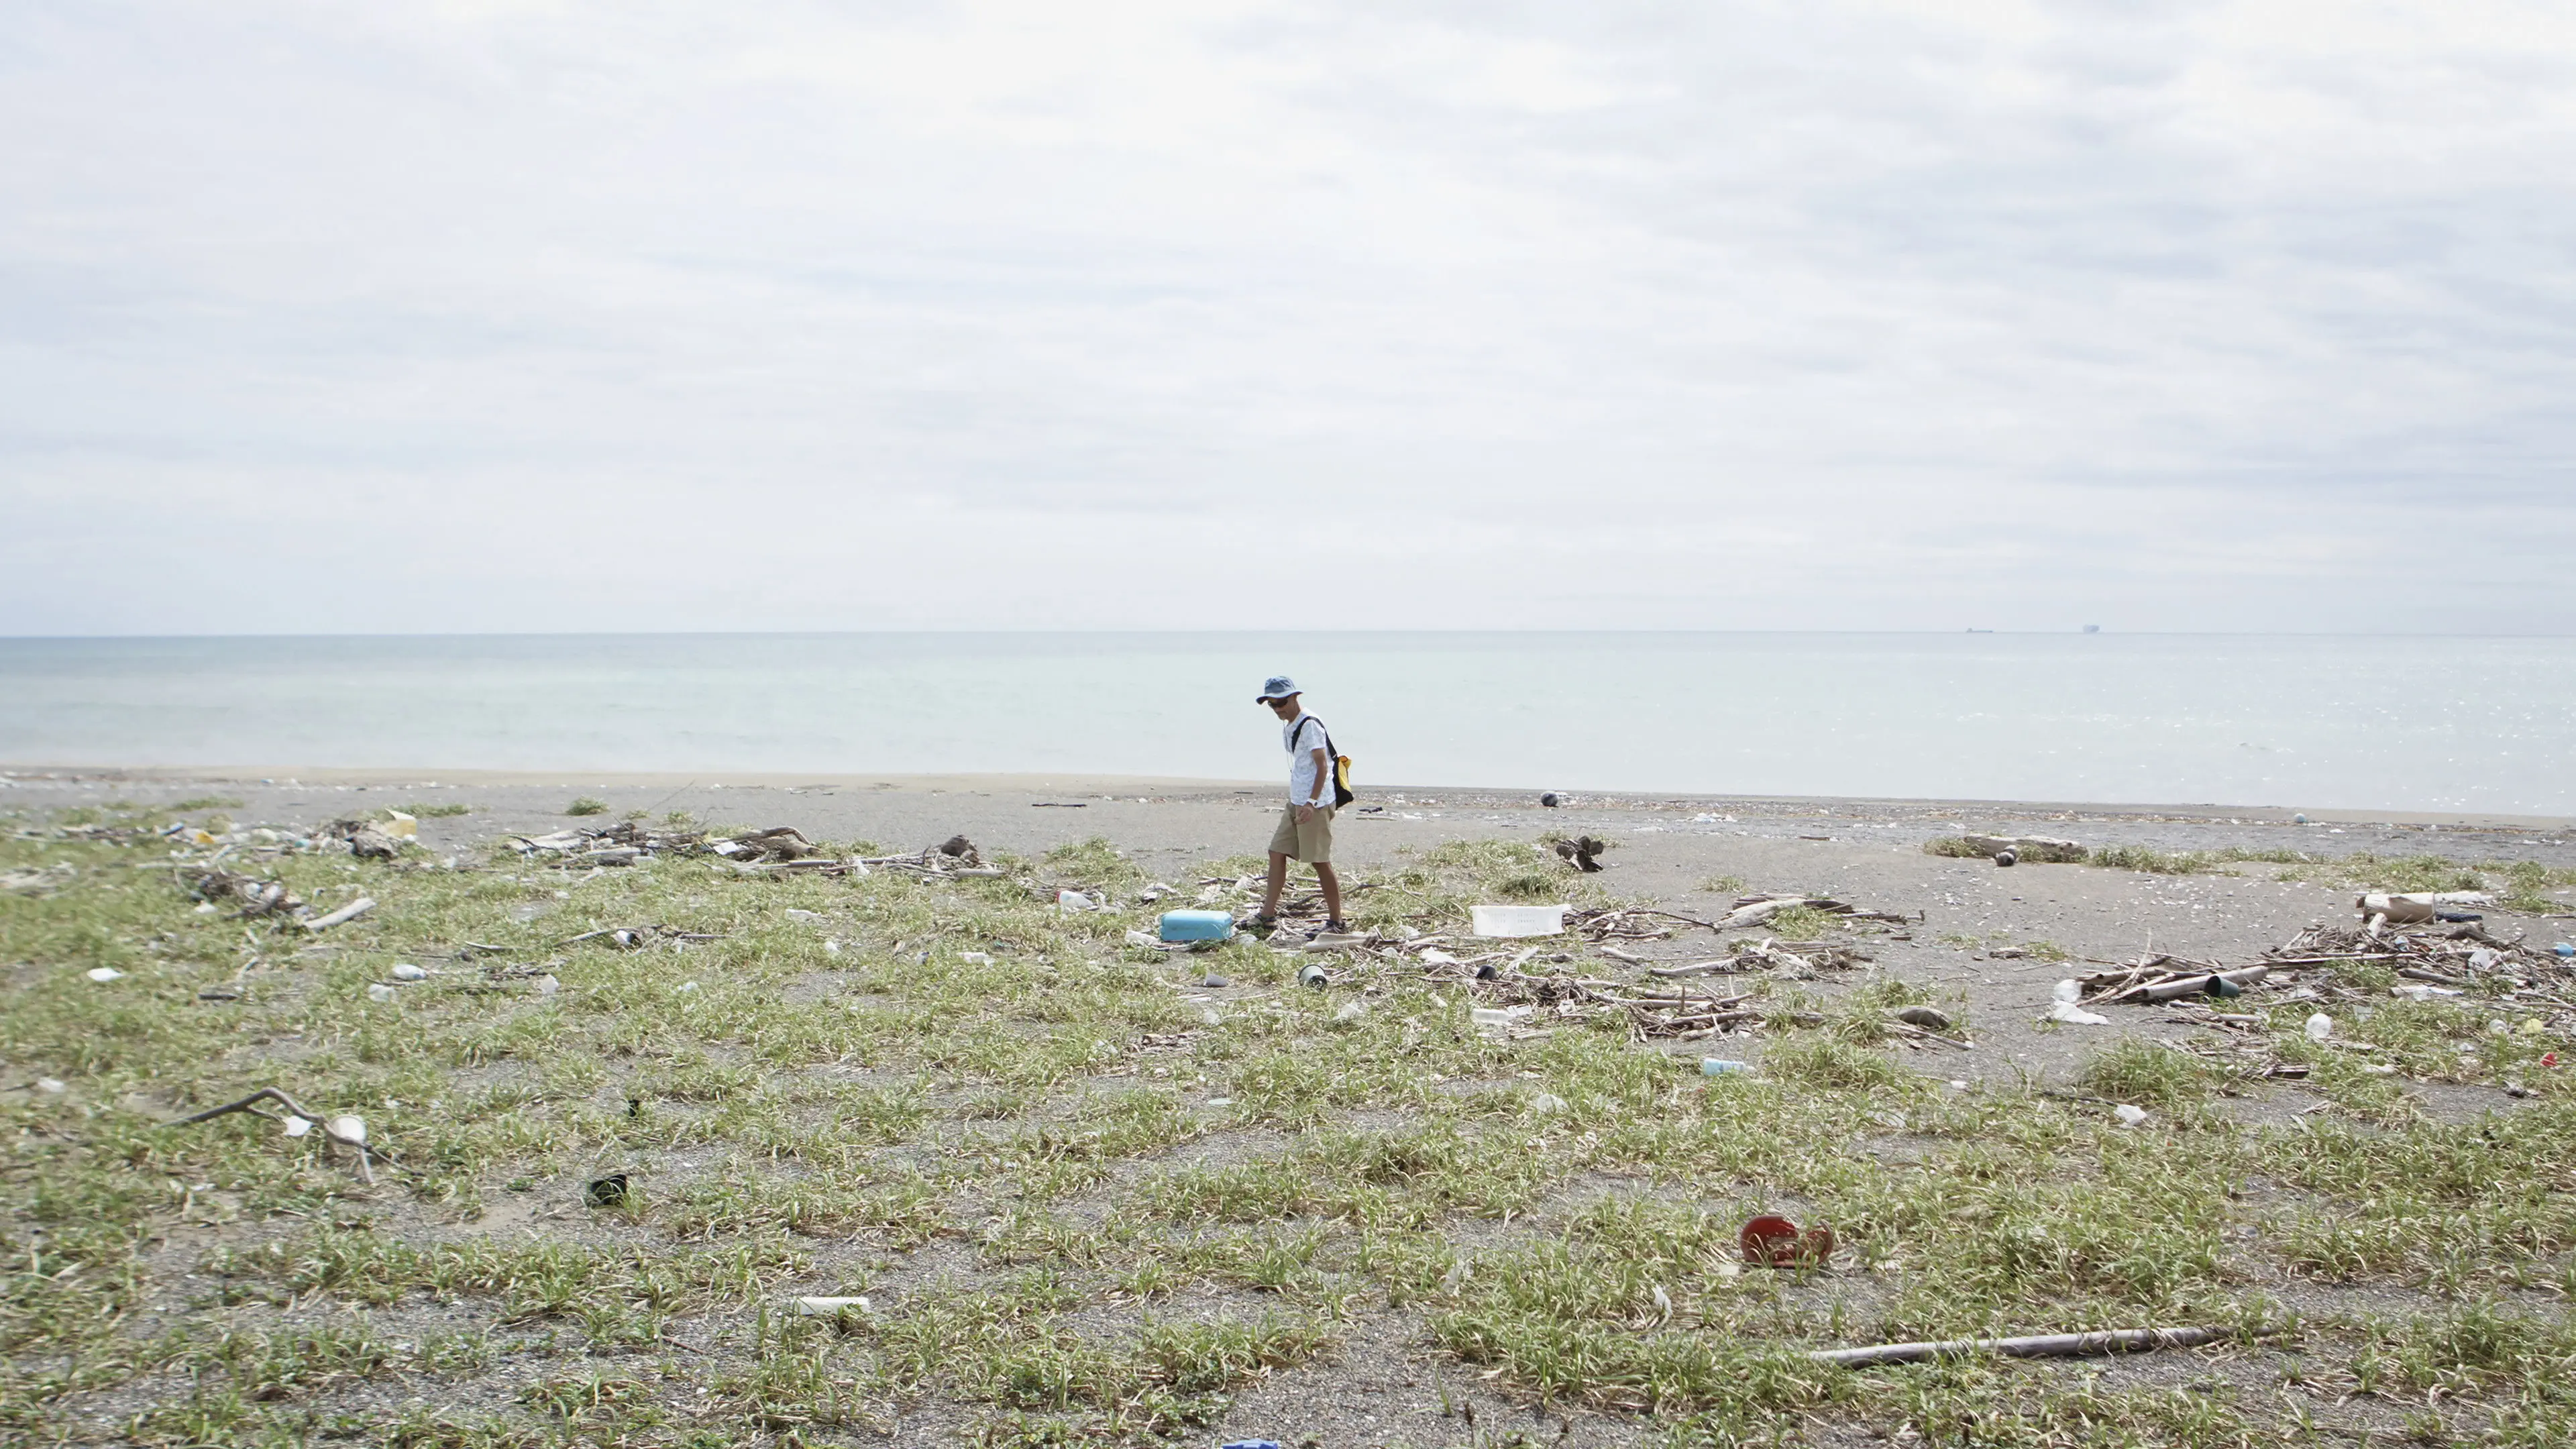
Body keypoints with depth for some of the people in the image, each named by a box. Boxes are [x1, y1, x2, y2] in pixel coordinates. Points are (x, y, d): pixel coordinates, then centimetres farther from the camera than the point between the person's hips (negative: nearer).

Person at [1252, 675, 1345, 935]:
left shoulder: (1309, 725, -15)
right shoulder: (1288, 727, 14)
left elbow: (1322, 765, -20)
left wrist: (1312, 802, -28)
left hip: (1315, 805, -10)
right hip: (1295, 803, 10)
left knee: (1320, 862, -4)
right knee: (1277, 852, 8)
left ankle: (1336, 922, 3)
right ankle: (1268, 916, 13)